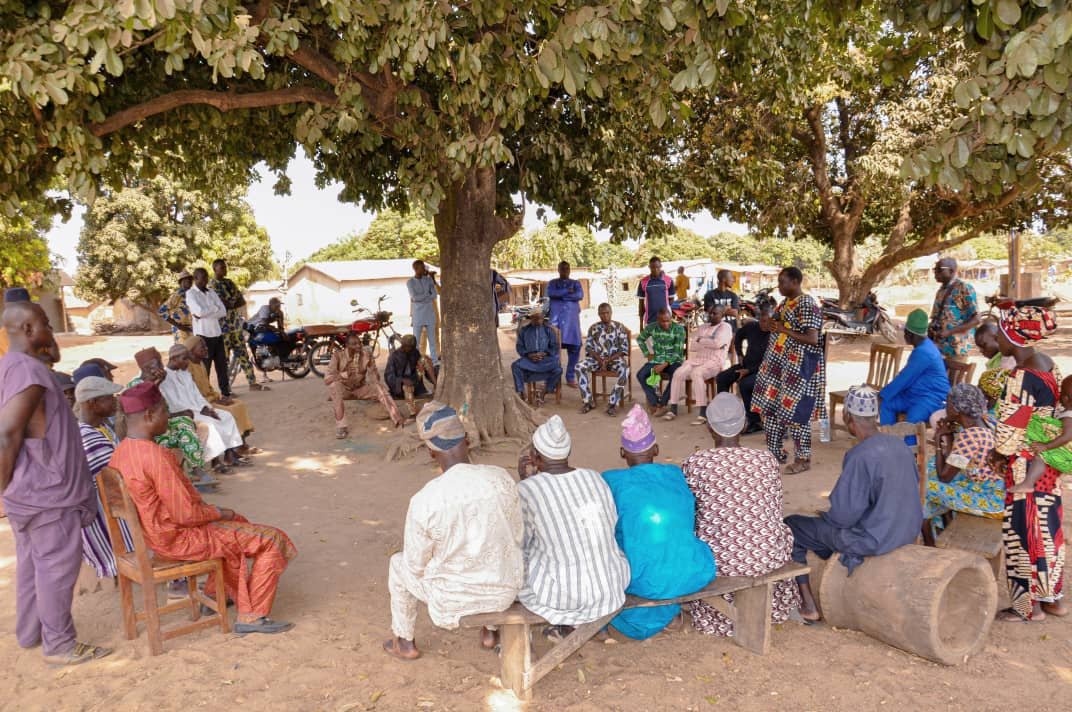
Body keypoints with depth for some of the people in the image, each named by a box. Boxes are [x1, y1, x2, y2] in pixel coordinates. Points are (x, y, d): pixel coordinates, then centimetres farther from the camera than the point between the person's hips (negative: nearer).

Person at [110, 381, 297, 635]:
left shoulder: (120, 452, 1)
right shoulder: (157, 456, -29)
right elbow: (186, 515, -26)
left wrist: (208, 509, 10)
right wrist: (219, 513, -8)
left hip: (153, 534, 10)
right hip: (179, 540, -10)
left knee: (238, 525, 30)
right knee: (271, 539, -4)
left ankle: (214, 595, 37)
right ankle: (252, 617, 5)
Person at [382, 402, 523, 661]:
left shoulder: (423, 500, -24)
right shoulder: (501, 478, -14)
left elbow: (417, 566, -11)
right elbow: (516, 537, 1)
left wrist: (411, 543, 11)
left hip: (455, 600, -3)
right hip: (505, 590, 3)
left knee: (399, 565, 26)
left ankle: (405, 643, 42)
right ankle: (489, 630, 44)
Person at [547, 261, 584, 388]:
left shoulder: (576, 283, 16)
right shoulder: (552, 283, 15)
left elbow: (580, 295, -4)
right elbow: (550, 293, -8)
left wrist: (561, 296, -6)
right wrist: (568, 291, -8)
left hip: (572, 319, 1)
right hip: (556, 319, -1)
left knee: (574, 348, -3)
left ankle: (571, 378, 6)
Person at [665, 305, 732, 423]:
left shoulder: (725, 327, 4)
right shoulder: (702, 327, 22)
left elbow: (717, 343, -14)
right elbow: (692, 346, 10)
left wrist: (700, 340, 0)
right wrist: (709, 343, -3)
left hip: (714, 362, -6)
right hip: (696, 359, 6)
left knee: (696, 374, -36)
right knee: (678, 373, -22)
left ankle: (703, 414, -36)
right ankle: (673, 410, -15)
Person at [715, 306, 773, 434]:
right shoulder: (751, 326, -1)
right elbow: (738, 336, 22)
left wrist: (748, 370, -23)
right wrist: (740, 354, 15)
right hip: (747, 364, 7)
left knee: (744, 384, -33)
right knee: (721, 378, -7)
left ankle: (755, 422, -20)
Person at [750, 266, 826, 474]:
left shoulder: (807, 305, -16)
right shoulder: (786, 302, 12)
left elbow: (813, 339, -23)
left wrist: (784, 330, -20)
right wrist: (770, 324, 7)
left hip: (799, 366, -9)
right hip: (779, 363, 10)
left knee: (794, 410, -5)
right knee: (770, 406, 11)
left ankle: (804, 459, 8)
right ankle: (776, 452, 23)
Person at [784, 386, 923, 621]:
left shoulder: (860, 456, -26)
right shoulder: (899, 444, -3)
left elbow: (844, 515, -25)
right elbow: (914, 484, 14)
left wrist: (826, 515, 0)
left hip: (873, 540, -8)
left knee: (791, 527, 8)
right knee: (826, 521, 31)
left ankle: (808, 605, 14)